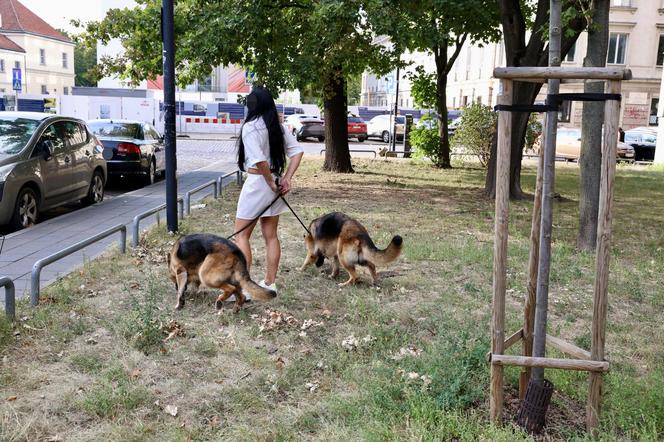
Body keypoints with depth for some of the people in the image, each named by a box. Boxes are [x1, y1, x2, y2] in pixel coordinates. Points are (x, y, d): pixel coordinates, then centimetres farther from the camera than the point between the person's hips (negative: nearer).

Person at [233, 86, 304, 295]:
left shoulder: (250, 127, -15)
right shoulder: (278, 127, 7)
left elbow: (259, 160, -26)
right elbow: (297, 151, 3)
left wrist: (271, 183, -14)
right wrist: (287, 178, -2)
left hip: (257, 182, -7)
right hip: (274, 182, 7)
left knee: (241, 235, 2)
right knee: (271, 235, 14)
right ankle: (270, 283, 21)